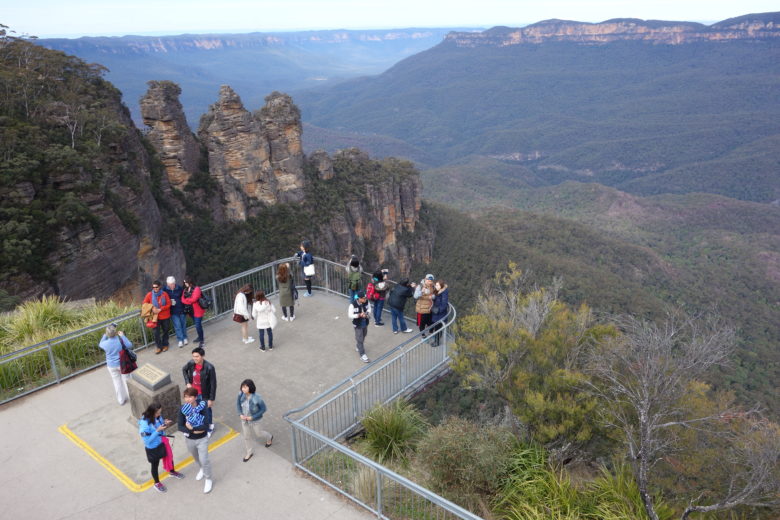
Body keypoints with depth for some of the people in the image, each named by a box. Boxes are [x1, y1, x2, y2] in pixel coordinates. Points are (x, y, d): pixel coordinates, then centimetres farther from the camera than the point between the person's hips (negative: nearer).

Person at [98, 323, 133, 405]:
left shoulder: (106, 343, -18)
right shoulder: (120, 340, -23)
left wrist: (105, 335, 6)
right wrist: (123, 336, -4)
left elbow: (101, 344, 7)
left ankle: (121, 400, 29)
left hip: (111, 366, 1)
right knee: (126, 380, 15)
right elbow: (130, 345, -6)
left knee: (117, 382, 17)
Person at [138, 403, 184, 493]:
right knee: (155, 465, 19)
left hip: (162, 443, 6)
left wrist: (164, 423, -17)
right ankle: (157, 483, 45)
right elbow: (147, 440, -28)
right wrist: (157, 430, -34)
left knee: (169, 457, 26)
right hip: (153, 448, -6)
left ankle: (172, 472, 57)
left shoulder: (158, 416, -16)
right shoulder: (144, 423, -34)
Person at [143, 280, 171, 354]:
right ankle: (159, 347, 14)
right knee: (156, 332, -1)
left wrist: (160, 309, -17)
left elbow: (169, 304, -6)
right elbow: (145, 303, 4)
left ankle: (165, 345, 31)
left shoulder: (164, 294, -9)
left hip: (165, 316, 0)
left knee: (166, 331, 13)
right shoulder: (149, 294, -5)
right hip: (155, 317, 0)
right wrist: (152, 308, -13)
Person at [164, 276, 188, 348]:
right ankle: (180, 340, 9)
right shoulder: (165, 290, -8)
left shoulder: (180, 288, -9)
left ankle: (185, 338, 28)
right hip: (173, 312, -1)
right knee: (177, 326, -1)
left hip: (182, 310, 1)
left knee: (183, 324, 12)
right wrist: (169, 303, -13)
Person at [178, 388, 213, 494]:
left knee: (204, 460, 2)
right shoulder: (182, 409, -18)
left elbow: (205, 426, -29)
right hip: (189, 439, 4)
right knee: (196, 458, 26)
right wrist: (193, 431, -26)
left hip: (202, 439, -4)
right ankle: (202, 469, 57)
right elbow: (180, 427, -17)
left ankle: (208, 479, 27)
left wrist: (192, 428, -28)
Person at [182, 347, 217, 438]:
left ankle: (210, 427, 44)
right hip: (193, 393, 4)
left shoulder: (209, 368, -29)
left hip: (204, 394, -4)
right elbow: (184, 370, 9)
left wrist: (211, 399, -16)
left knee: (206, 411, 18)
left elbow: (213, 384, -20)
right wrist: (187, 382, -2)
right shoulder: (191, 363, -17)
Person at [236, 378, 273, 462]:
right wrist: (240, 414, -13)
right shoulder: (241, 394, -22)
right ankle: (249, 453, 45)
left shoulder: (257, 398, -34)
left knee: (258, 433, 22)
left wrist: (253, 417, -20)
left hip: (254, 420, -4)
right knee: (246, 436, 20)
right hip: (244, 419, 4)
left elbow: (263, 409, -19)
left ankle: (269, 437, 56)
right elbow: (238, 404, -1)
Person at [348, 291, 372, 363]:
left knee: (363, 336, 26)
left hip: (365, 323, 6)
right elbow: (350, 315, -21)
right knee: (360, 339, 1)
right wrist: (359, 315, -32)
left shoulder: (366, 302, -16)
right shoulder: (353, 305, -29)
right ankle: (362, 354, 15)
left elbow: (369, 309, 1)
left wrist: (367, 313, -21)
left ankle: (358, 346, 53)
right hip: (357, 324, -6)